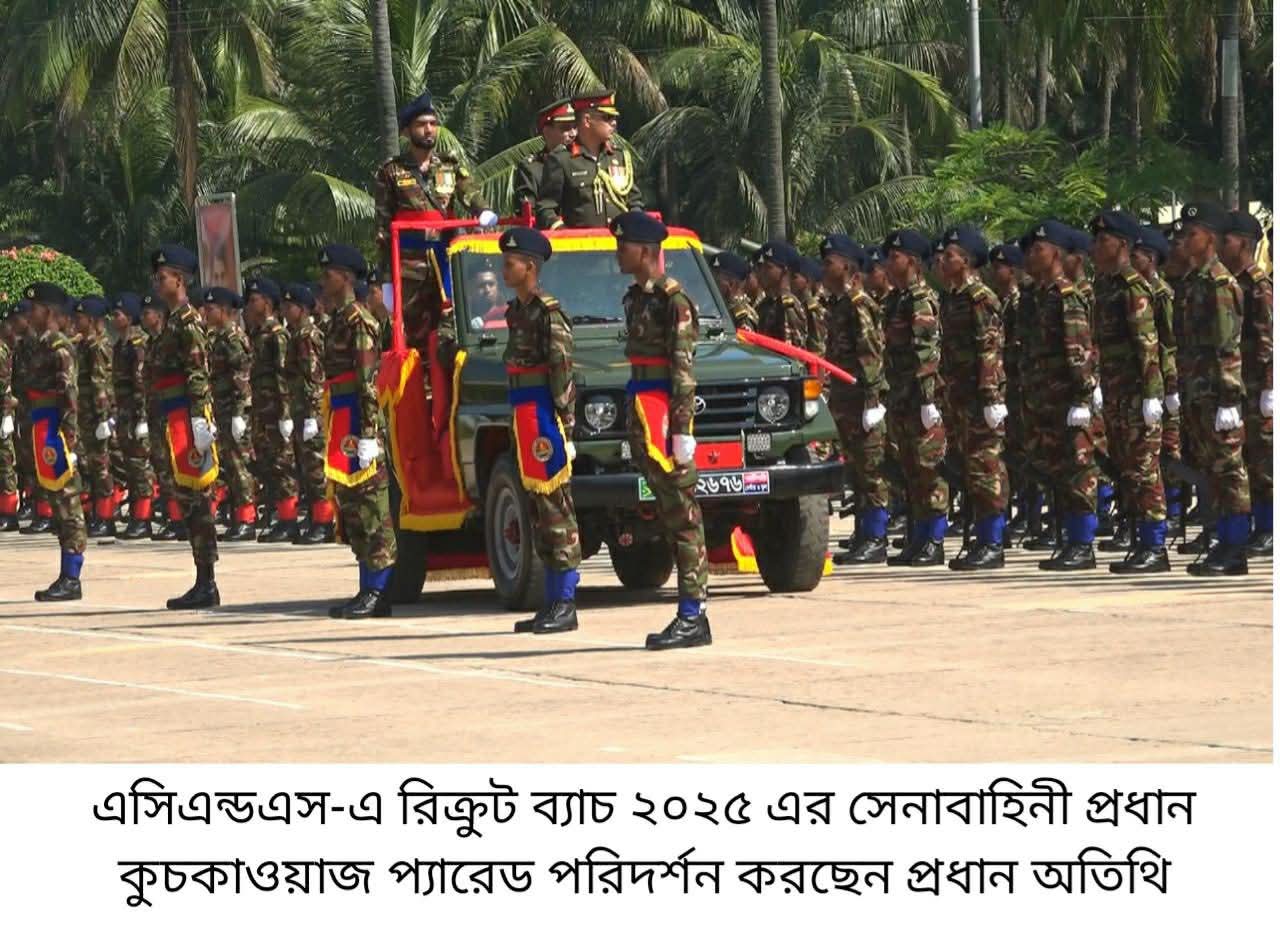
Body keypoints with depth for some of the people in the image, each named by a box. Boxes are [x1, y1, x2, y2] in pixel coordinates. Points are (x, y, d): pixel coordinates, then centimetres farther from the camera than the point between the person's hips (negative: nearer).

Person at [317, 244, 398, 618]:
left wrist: (368, 434, -22)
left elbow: (368, 380, -18)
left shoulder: (358, 320, -12)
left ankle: (376, 593, -7)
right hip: (342, 419, 10)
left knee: (369, 504, -8)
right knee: (350, 503, 10)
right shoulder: (339, 319, 18)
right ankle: (370, 591, 14)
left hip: (357, 419, -10)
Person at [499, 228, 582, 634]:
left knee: (555, 508, -7)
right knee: (539, 510, 11)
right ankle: (552, 602, 15)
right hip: (524, 417, 10)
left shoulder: (549, 314, -12)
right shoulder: (517, 311, 16)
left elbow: (563, 376, -16)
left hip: (544, 417, -10)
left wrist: (564, 429, -19)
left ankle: (565, 605, -6)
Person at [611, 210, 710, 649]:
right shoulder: (635, 297, 15)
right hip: (641, 410, 9)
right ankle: (690, 614, 13)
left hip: (665, 411, -9)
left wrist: (681, 430, -19)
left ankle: (694, 618, -5)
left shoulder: (673, 300, -12)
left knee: (683, 516, -6)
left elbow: (683, 371, -16)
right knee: (668, 514, 10)